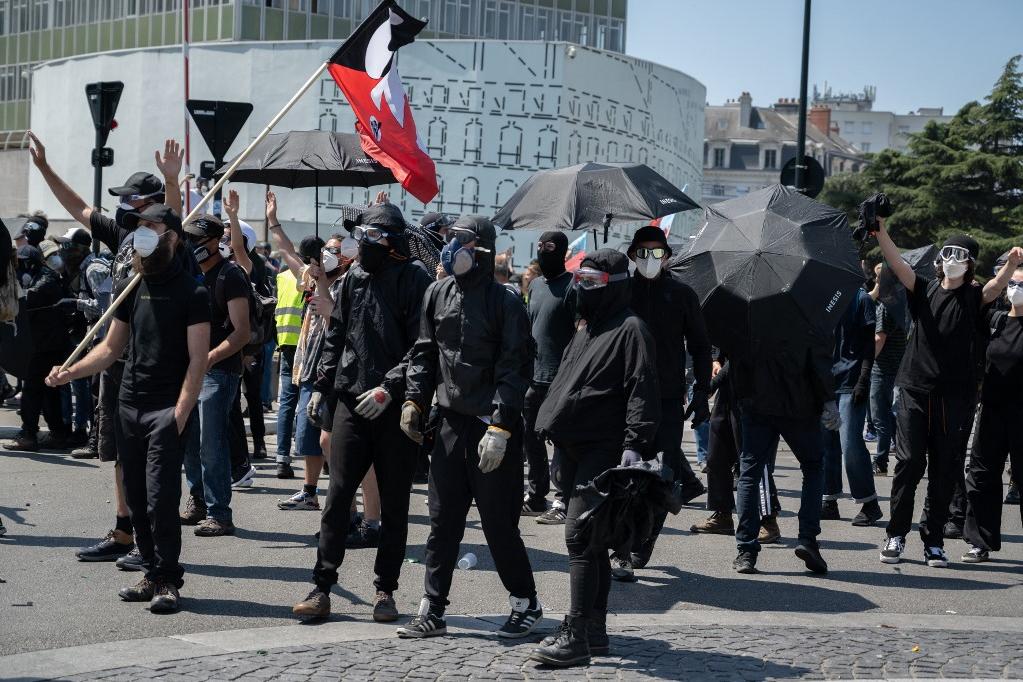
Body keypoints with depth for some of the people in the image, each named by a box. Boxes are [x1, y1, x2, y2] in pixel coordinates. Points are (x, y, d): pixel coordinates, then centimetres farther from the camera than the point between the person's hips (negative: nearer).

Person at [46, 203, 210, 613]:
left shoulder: (191, 293, -6)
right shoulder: (130, 289, 13)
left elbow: (198, 359, -10)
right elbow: (111, 348, 17)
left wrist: (180, 413, -17)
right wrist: (70, 372, 3)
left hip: (167, 410, -6)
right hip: (129, 405, 6)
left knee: (160, 500, -10)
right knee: (136, 500, 8)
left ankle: (168, 580, 0)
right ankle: (153, 574, 18)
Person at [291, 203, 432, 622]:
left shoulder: (414, 280, -7)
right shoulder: (354, 278, 10)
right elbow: (336, 336, 17)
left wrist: (389, 387, -20)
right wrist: (322, 386, 11)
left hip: (395, 409, -4)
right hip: (351, 402, 4)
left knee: (394, 504, 7)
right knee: (338, 496, 2)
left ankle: (385, 591, 17)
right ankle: (322, 588, 6)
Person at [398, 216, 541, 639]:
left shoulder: (504, 303, -10)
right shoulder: (438, 294, 8)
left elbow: (514, 370, -13)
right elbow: (425, 353, 17)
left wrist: (499, 428, -19)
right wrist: (414, 400, 6)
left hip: (493, 427, -5)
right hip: (451, 422, 6)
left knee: (499, 522, 2)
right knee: (442, 521, 8)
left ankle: (526, 604, 19)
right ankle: (432, 611, 15)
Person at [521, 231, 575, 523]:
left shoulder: (571, 285, -7)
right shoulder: (535, 285, 17)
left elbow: (580, 333, -11)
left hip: (560, 378, -8)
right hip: (533, 377, 8)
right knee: (530, 436, 12)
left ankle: (562, 501, -3)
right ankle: (535, 496, 23)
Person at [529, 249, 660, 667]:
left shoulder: (630, 329, -8)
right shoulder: (585, 328, 20)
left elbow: (642, 392, -16)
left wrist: (634, 444, -24)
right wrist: (554, 423, 24)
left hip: (604, 450, -9)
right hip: (574, 447, 9)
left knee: (580, 537, -14)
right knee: (591, 540, 13)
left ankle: (576, 637, -14)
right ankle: (594, 630, 20)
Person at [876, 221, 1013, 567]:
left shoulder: (973, 298, 4)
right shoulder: (924, 291, 7)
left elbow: (997, 286, -16)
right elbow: (896, 263, -7)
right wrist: (880, 230, -23)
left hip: (952, 396, 0)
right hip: (914, 390, 0)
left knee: (943, 470, 4)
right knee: (908, 462, -3)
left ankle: (933, 541, 12)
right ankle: (896, 535, 8)